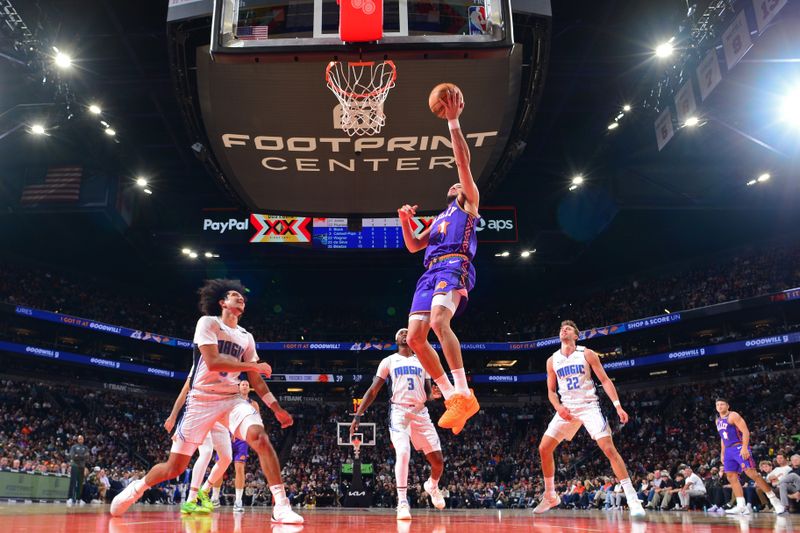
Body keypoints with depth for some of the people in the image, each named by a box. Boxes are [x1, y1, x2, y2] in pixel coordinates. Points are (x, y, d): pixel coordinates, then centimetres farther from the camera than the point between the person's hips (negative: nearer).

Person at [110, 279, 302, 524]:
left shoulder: (246, 337, 13)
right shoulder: (208, 322, -4)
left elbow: (256, 380, 15)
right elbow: (213, 362, -18)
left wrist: (277, 408, 9)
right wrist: (254, 366, -14)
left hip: (232, 399, 4)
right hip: (201, 400, -3)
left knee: (260, 437, -25)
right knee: (174, 467, 2)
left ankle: (281, 505, -23)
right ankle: (137, 487, 34)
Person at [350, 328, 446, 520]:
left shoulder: (422, 362, 16)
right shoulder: (388, 361, 9)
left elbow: (428, 393, 15)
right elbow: (373, 390, 6)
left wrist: (433, 394, -10)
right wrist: (358, 415, -2)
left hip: (421, 412, 3)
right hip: (399, 412, -3)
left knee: (438, 460, 2)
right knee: (403, 453, -27)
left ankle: (432, 486, 35)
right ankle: (402, 502, -16)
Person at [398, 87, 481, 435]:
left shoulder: (469, 203, 18)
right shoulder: (438, 219, 37)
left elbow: (463, 161, 6)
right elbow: (413, 246, 31)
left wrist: (453, 121, 4)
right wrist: (405, 221, 14)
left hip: (454, 267, -8)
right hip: (430, 272, 8)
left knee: (439, 322, -32)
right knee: (415, 337, -6)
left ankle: (463, 394, -32)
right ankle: (452, 398, -2)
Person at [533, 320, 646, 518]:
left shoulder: (587, 354, -3)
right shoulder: (552, 360, 7)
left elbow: (605, 380, -5)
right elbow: (551, 391, 11)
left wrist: (617, 405, -15)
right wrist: (558, 407, -9)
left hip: (589, 406, -4)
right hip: (567, 409, 4)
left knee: (609, 449, -17)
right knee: (544, 449, -2)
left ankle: (632, 498, -12)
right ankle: (550, 496, 14)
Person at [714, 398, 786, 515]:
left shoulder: (733, 416, -7)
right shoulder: (718, 421, 17)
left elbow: (745, 431, -15)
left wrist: (744, 447, -25)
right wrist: (722, 453, 21)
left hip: (739, 448, -8)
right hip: (728, 450, 8)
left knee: (752, 473, -15)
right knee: (731, 477, 1)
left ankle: (774, 500, -5)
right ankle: (741, 506, -1)